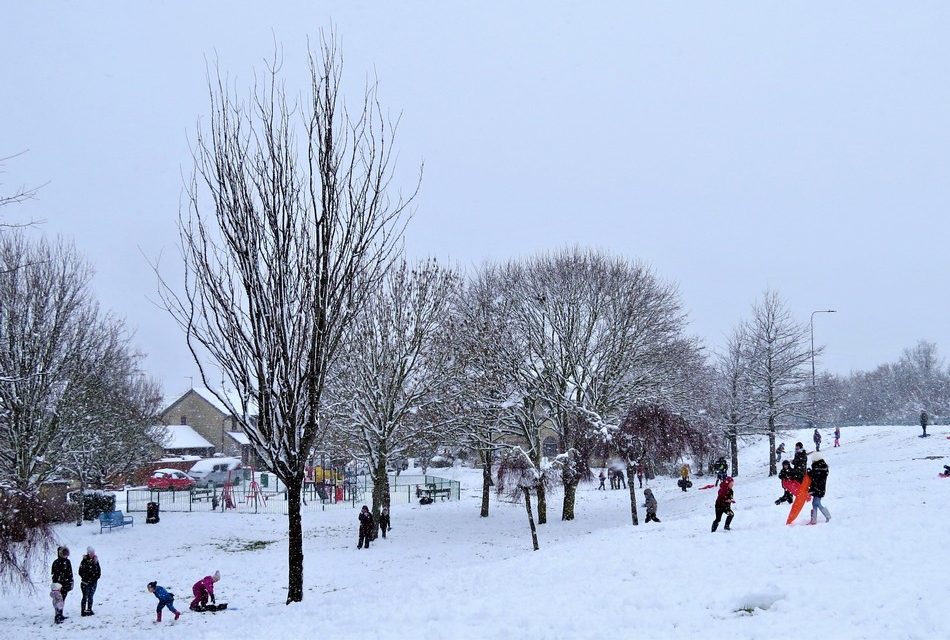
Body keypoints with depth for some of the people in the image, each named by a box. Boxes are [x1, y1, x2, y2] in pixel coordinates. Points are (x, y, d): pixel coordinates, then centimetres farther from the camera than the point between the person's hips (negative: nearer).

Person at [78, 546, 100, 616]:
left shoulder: (96, 561, 6)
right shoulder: (84, 561, -9)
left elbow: (99, 571, 10)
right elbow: (81, 572, -9)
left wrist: (95, 578, -5)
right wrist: (86, 579, -13)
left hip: (93, 582, 5)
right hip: (85, 582, -5)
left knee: (90, 597, 12)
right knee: (85, 597, -5)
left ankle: (89, 610, 20)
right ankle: (83, 611, 0)